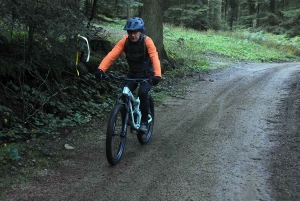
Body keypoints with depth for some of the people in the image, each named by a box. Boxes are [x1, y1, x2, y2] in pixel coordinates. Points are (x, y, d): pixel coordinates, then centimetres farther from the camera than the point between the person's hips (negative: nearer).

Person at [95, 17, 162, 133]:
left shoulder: (147, 41, -22)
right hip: (132, 74, 3)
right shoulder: (125, 41, -15)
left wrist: (157, 75, -52)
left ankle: (144, 121, -9)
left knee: (142, 93, -27)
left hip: (147, 74, -3)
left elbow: (154, 58, -34)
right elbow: (112, 55, -26)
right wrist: (101, 69, -42)